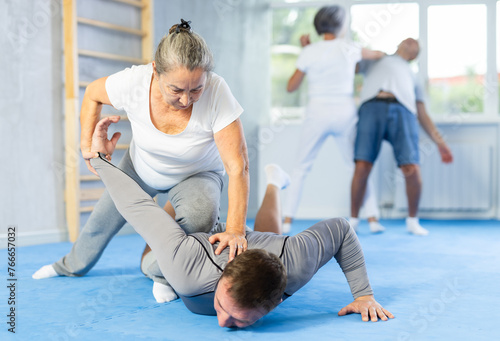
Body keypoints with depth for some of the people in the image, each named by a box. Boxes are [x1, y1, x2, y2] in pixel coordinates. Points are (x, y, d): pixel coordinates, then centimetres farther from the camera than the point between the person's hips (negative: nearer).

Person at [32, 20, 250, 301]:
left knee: (199, 217, -33)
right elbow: (93, 94, -8)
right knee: (104, 218, 18)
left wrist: (235, 230, -50)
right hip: (141, 167, 3)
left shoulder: (217, 93, -39)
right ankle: (74, 265, 52)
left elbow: (238, 167, -40)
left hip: (196, 174, -2)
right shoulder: (132, 83, -33)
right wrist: (88, 144, -16)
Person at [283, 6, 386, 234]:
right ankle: (373, 219, 7)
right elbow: (377, 54, 18)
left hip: (317, 115, -1)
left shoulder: (309, 52, -5)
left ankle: (287, 221, 3)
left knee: (301, 168, 12)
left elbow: (291, 87, 4)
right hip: (345, 115, 1)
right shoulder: (348, 49, -1)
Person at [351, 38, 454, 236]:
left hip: (403, 113, 2)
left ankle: (412, 221, 9)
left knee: (412, 170, -12)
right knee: (362, 167, -12)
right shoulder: (373, 60, 35)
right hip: (372, 109, -1)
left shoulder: (413, 79, 37)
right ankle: (353, 220, 3)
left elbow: (423, 115, 29)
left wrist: (440, 142, 17)